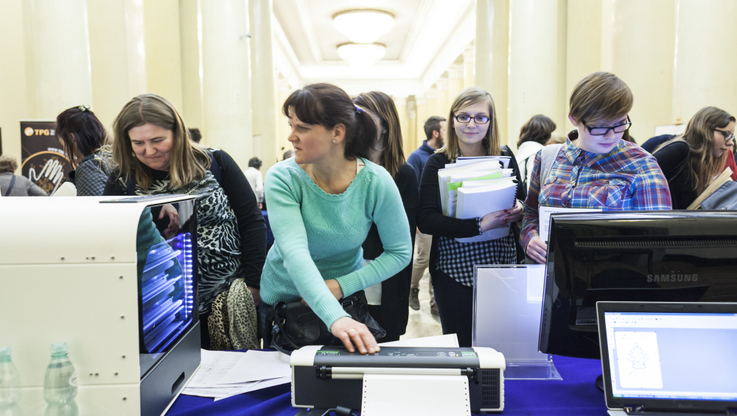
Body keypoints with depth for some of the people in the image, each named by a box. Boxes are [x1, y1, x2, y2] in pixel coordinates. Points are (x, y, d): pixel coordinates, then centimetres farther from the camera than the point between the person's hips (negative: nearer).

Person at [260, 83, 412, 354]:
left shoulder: (376, 182, -21)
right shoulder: (282, 179, -23)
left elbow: (400, 253, -13)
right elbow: (294, 251, -36)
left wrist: (341, 286, -24)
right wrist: (334, 317, -49)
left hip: (346, 299, 1)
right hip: (283, 300, 0)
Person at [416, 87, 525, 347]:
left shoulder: (505, 157, 5)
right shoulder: (438, 163, -4)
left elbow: (520, 201, 15)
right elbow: (425, 221, -13)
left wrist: (518, 209, -10)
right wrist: (480, 226, -22)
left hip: (502, 264, 3)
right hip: (455, 268, -2)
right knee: (460, 347, 7)